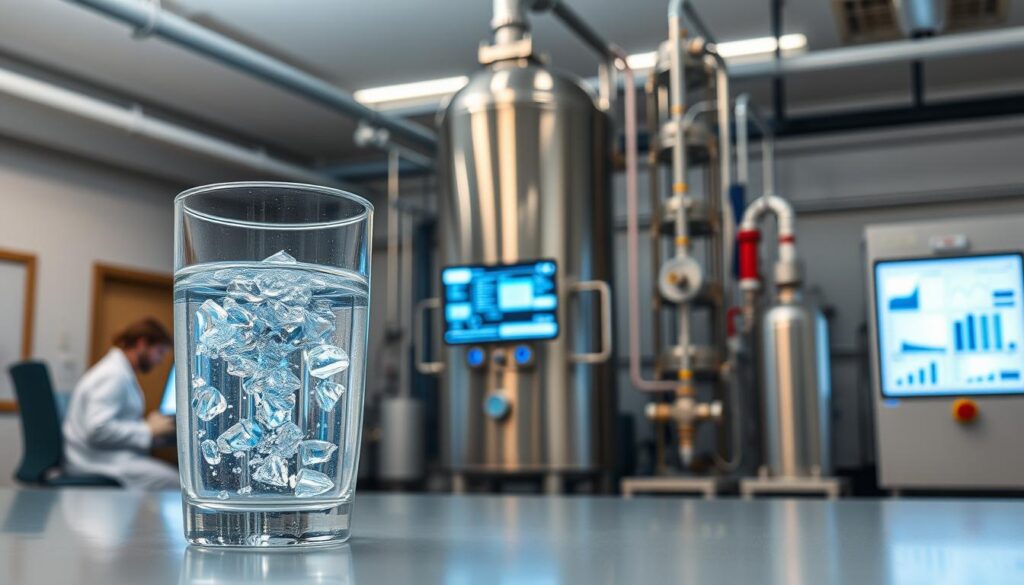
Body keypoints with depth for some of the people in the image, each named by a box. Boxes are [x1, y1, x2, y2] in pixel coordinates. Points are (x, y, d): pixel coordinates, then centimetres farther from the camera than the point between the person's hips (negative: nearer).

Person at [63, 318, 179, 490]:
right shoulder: (114, 375, -16)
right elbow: (97, 430, -25)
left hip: (113, 456, 10)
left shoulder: (121, 371, 16)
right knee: (175, 483, -22)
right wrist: (149, 430, -18)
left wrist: (147, 424, 6)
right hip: (99, 463, -10)